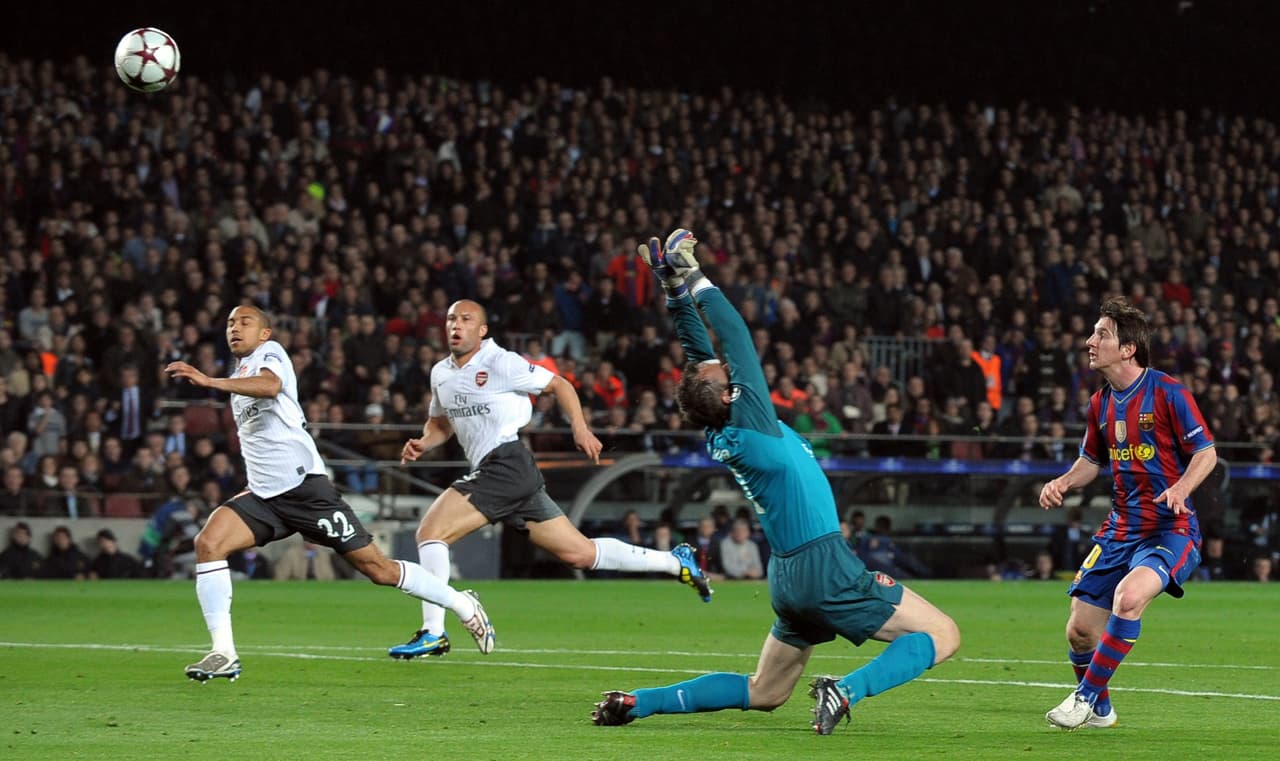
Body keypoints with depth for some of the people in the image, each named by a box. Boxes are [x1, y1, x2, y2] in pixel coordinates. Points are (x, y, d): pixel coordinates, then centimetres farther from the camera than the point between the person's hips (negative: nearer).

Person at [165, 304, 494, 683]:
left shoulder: (269, 353, -3)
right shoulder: (240, 376, 23)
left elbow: (271, 385, -29)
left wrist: (210, 381, -38)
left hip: (302, 484, -8)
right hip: (264, 495, 8)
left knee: (377, 568, -5)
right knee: (208, 543, -18)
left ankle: (462, 605, 14)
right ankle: (223, 653, -19)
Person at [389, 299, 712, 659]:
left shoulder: (499, 362, -5)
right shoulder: (440, 373, 18)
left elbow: (558, 384, -1)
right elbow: (440, 423, 31)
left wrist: (580, 428, -13)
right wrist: (423, 444, 9)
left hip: (507, 464, -8)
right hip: (491, 471, 8)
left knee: (430, 531, -14)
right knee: (581, 553, 9)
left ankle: (433, 634, -12)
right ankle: (675, 562, 18)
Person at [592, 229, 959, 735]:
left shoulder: (718, 434, 3)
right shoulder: (749, 425, -16)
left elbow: (699, 352, 11)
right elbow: (737, 337, -15)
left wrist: (677, 293, 8)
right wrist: (694, 282, -8)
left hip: (788, 577, 9)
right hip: (824, 566, -9)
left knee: (762, 693, 19)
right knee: (942, 635, -4)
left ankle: (640, 702, 8)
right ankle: (847, 691, -24)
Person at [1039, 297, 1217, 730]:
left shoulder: (1168, 393, -12)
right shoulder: (1101, 403, 9)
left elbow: (1206, 453, -9)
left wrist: (1180, 488, -28)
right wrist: (1064, 482, 2)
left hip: (1170, 529, -7)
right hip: (1121, 529, 7)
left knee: (1129, 596, -33)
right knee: (1079, 630, 1)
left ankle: (1087, 695, -18)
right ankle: (1099, 710, 28)